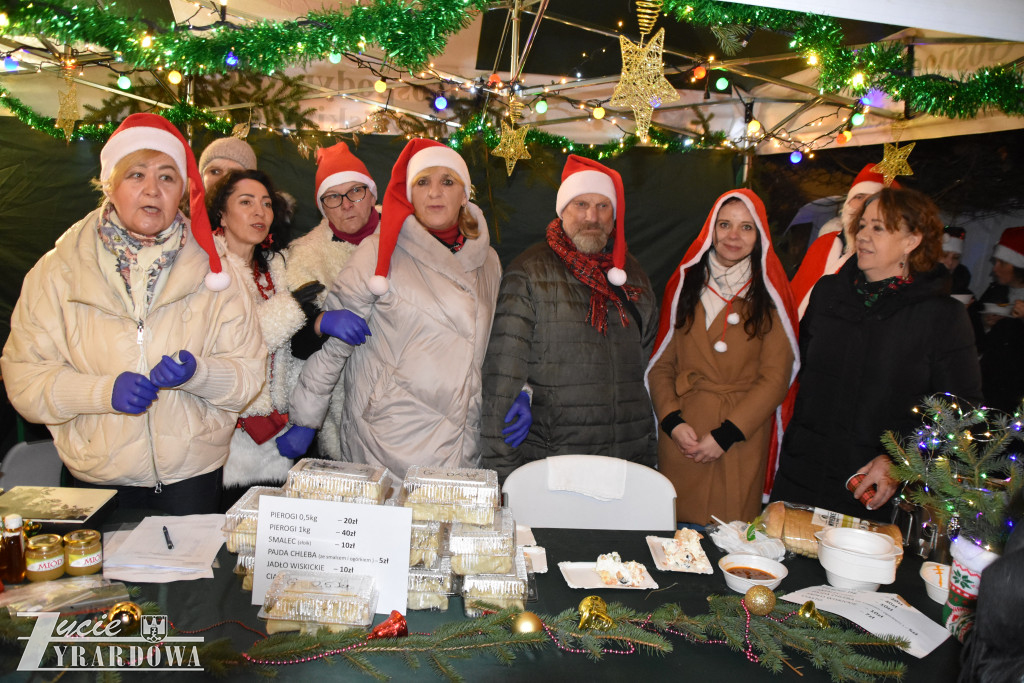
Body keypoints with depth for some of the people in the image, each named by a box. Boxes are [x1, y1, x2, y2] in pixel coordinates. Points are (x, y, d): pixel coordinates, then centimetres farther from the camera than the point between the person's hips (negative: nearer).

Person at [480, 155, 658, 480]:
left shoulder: (633, 274, 13)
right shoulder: (530, 273, -4)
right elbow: (502, 375, -8)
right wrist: (502, 471, -13)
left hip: (629, 455, 5)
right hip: (549, 459, -4)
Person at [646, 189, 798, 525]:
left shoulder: (770, 295, 2)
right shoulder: (685, 285, 8)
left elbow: (775, 378, -4)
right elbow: (661, 364, 6)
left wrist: (725, 435, -11)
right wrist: (672, 421, -8)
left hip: (742, 437, -1)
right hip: (682, 435, 2)